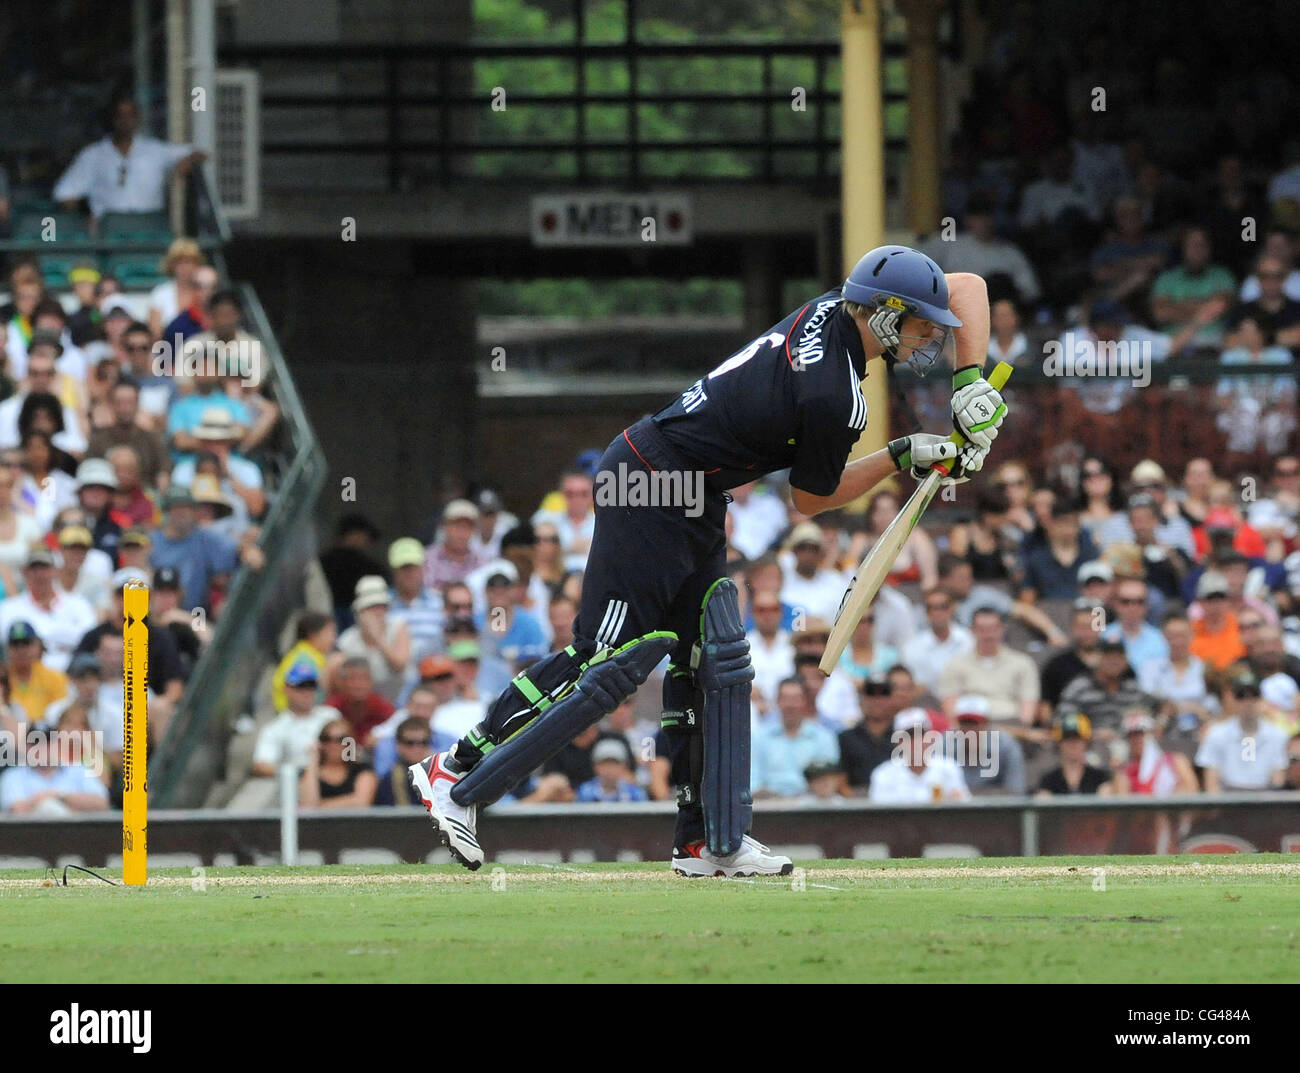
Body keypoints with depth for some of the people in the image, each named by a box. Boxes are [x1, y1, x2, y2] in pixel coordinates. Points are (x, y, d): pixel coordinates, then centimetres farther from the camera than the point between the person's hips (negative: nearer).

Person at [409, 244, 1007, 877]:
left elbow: (968, 288, 11)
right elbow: (811, 499, -6)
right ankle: (458, 777, -3)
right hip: (650, 491, -10)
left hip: (693, 509, 10)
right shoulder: (833, 398, -24)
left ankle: (713, 842, 10)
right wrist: (902, 457, -2)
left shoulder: (835, 309, 0)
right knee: (610, 663, -8)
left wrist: (970, 380, 0)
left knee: (715, 663, 9)